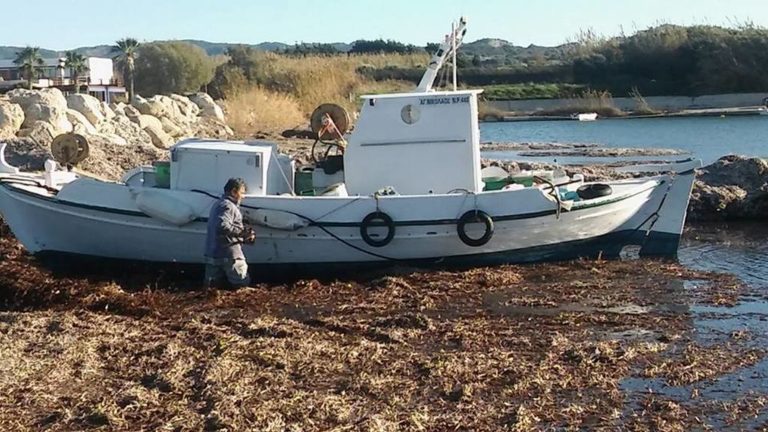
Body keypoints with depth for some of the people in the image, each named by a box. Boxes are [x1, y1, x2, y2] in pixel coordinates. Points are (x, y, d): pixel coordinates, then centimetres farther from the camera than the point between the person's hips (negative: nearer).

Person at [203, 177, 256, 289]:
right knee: (243, 283, 2)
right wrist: (242, 231, -19)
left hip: (213, 253, 9)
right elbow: (223, 226, -29)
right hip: (229, 255, -9)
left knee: (211, 285, 13)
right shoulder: (228, 206, -13)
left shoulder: (218, 204, 21)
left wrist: (245, 238, 17)